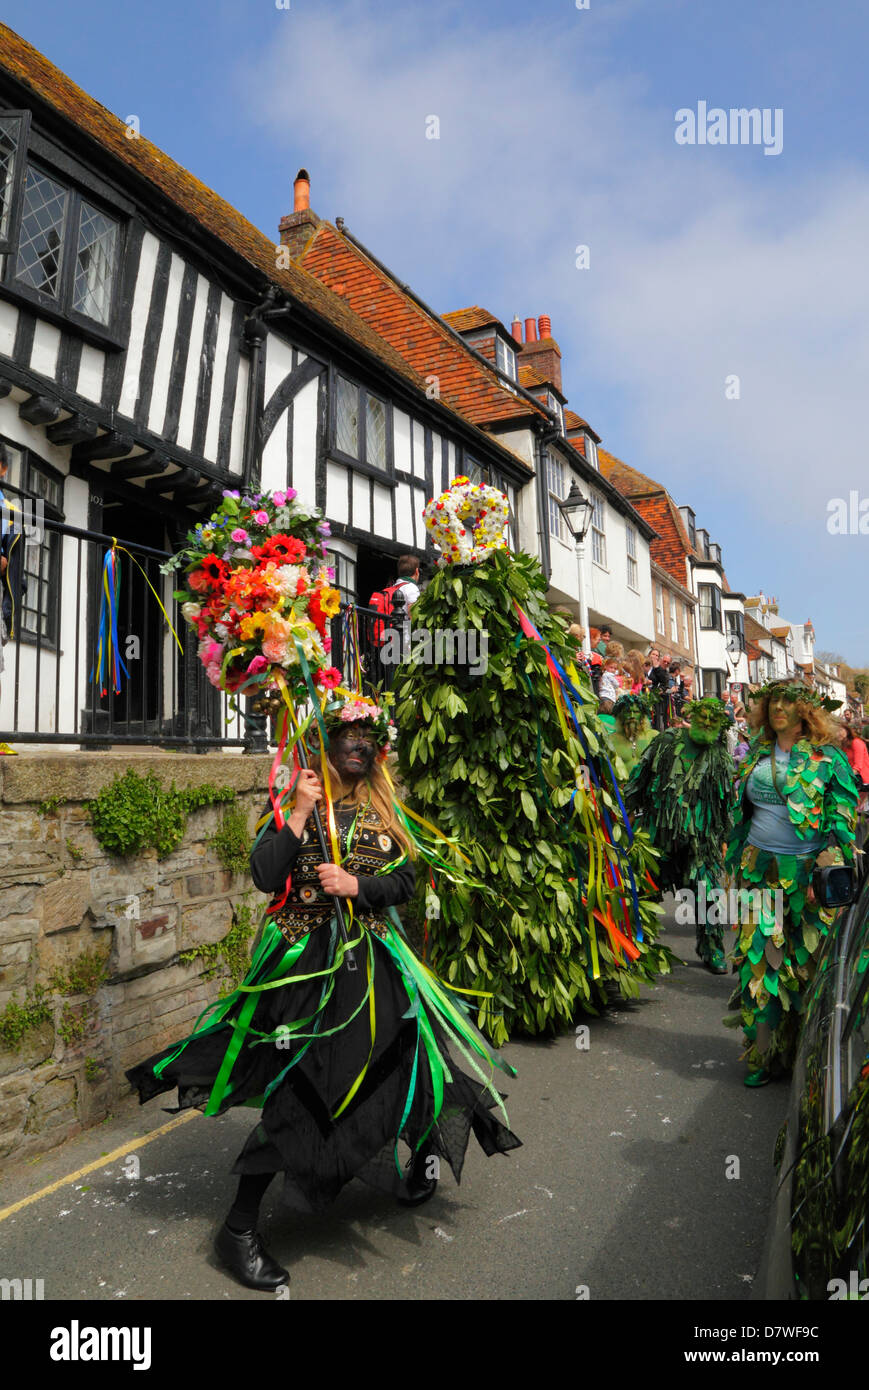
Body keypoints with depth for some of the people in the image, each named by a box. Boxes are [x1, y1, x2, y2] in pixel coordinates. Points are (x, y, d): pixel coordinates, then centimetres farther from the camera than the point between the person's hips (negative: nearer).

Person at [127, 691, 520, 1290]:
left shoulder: (385, 811, 9)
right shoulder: (293, 805, -1)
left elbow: (405, 881, 2)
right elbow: (265, 875, -14)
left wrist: (356, 885, -14)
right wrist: (301, 812, -17)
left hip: (372, 959, 4)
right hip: (305, 959, -4)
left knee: (407, 1059, 7)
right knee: (296, 1089, -4)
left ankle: (425, 1151, 41)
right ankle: (239, 1228, 12)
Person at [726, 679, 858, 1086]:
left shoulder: (827, 756, 0)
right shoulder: (756, 754, 14)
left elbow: (843, 809, -5)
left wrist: (829, 856, -17)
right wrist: (736, 862, 18)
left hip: (808, 870, -3)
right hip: (759, 870, 4)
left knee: (809, 959, 1)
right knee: (759, 957, 1)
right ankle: (763, 1052, 11)